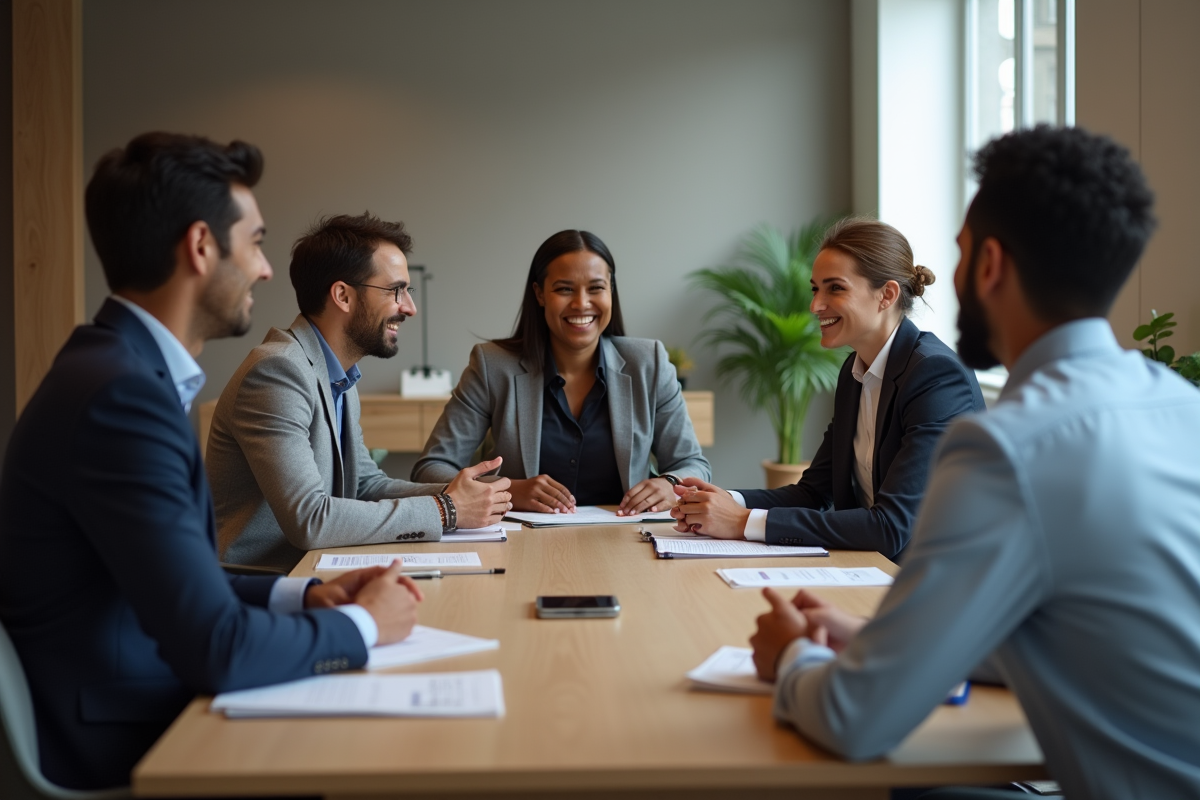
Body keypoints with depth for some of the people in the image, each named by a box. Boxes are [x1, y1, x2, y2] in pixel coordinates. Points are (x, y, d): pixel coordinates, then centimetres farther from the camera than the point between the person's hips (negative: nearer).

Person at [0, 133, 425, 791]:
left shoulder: (130, 368, 5)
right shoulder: (120, 393, -24)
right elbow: (217, 650, -26)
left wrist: (299, 594, 0)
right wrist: (362, 624, -11)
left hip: (144, 710, 8)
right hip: (116, 755, -8)